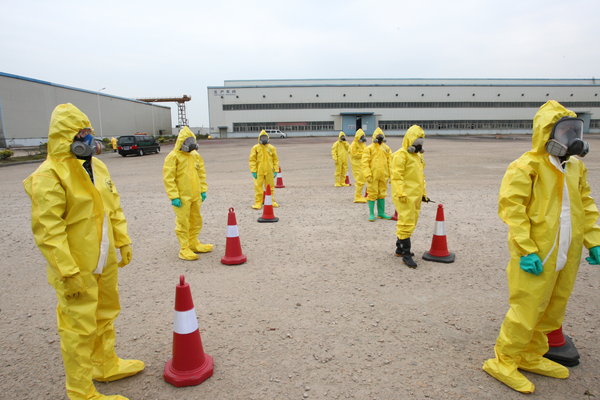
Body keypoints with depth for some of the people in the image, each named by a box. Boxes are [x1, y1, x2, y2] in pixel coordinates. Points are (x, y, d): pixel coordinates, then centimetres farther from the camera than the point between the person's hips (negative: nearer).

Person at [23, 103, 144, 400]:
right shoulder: (49, 176, -18)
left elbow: (113, 208, 15)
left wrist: (123, 242, 13)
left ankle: (106, 365, 44)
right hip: (76, 269, -8)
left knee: (105, 316, 23)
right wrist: (68, 272, -22)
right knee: (79, 329, 4)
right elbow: (48, 232, -21)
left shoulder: (97, 166, 7)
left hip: (105, 262, 8)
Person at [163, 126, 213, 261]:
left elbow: (201, 173, 17)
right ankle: (184, 249, 9)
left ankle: (193, 243, 33)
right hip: (182, 198, -7)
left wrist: (203, 190, 12)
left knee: (196, 221, 17)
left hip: (195, 196, 7)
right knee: (183, 223, -1)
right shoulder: (173, 157, -10)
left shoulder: (195, 155, 10)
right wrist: (174, 197, -16)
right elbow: (168, 178, -13)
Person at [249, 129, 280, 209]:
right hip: (259, 172, -2)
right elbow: (252, 160, -1)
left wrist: (276, 170, 3)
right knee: (258, 187, -2)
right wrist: (253, 171, -7)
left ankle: (271, 201, 21)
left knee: (270, 187, 10)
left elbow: (275, 160, 9)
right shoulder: (255, 148, 1)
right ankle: (258, 203, 6)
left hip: (269, 172, 2)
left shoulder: (272, 148, 6)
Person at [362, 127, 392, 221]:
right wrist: (367, 175, -16)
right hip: (373, 176, -5)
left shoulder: (386, 148, 9)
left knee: (382, 194, 12)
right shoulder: (369, 149, -5)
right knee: (372, 194, -1)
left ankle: (381, 213, 23)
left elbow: (390, 161, 13)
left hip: (383, 175, 5)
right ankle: (371, 214, 7)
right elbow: (365, 162, -9)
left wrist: (391, 174, 7)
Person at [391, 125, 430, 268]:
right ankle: (406, 254, -1)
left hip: (415, 196, 10)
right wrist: (401, 193, -23)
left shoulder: (418, 155, 19)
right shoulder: (401, 155, -11)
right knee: (406, 223, -7)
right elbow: (397, 176, -18)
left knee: (410, 223, 15)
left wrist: (423, 194, 22)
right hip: (405, 197, -10)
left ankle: (400, 249, 27)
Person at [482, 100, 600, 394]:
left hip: (566, 255, 8)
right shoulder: (525, 167, -14)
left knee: (551, 311, 17)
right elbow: (511, 207, -19)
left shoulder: (575, 167, 12)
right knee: (527, 309, -3)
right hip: (536, 257, -8)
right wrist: (527, 250, -22)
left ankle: (530, 356, 34)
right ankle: (503, 362, 13)